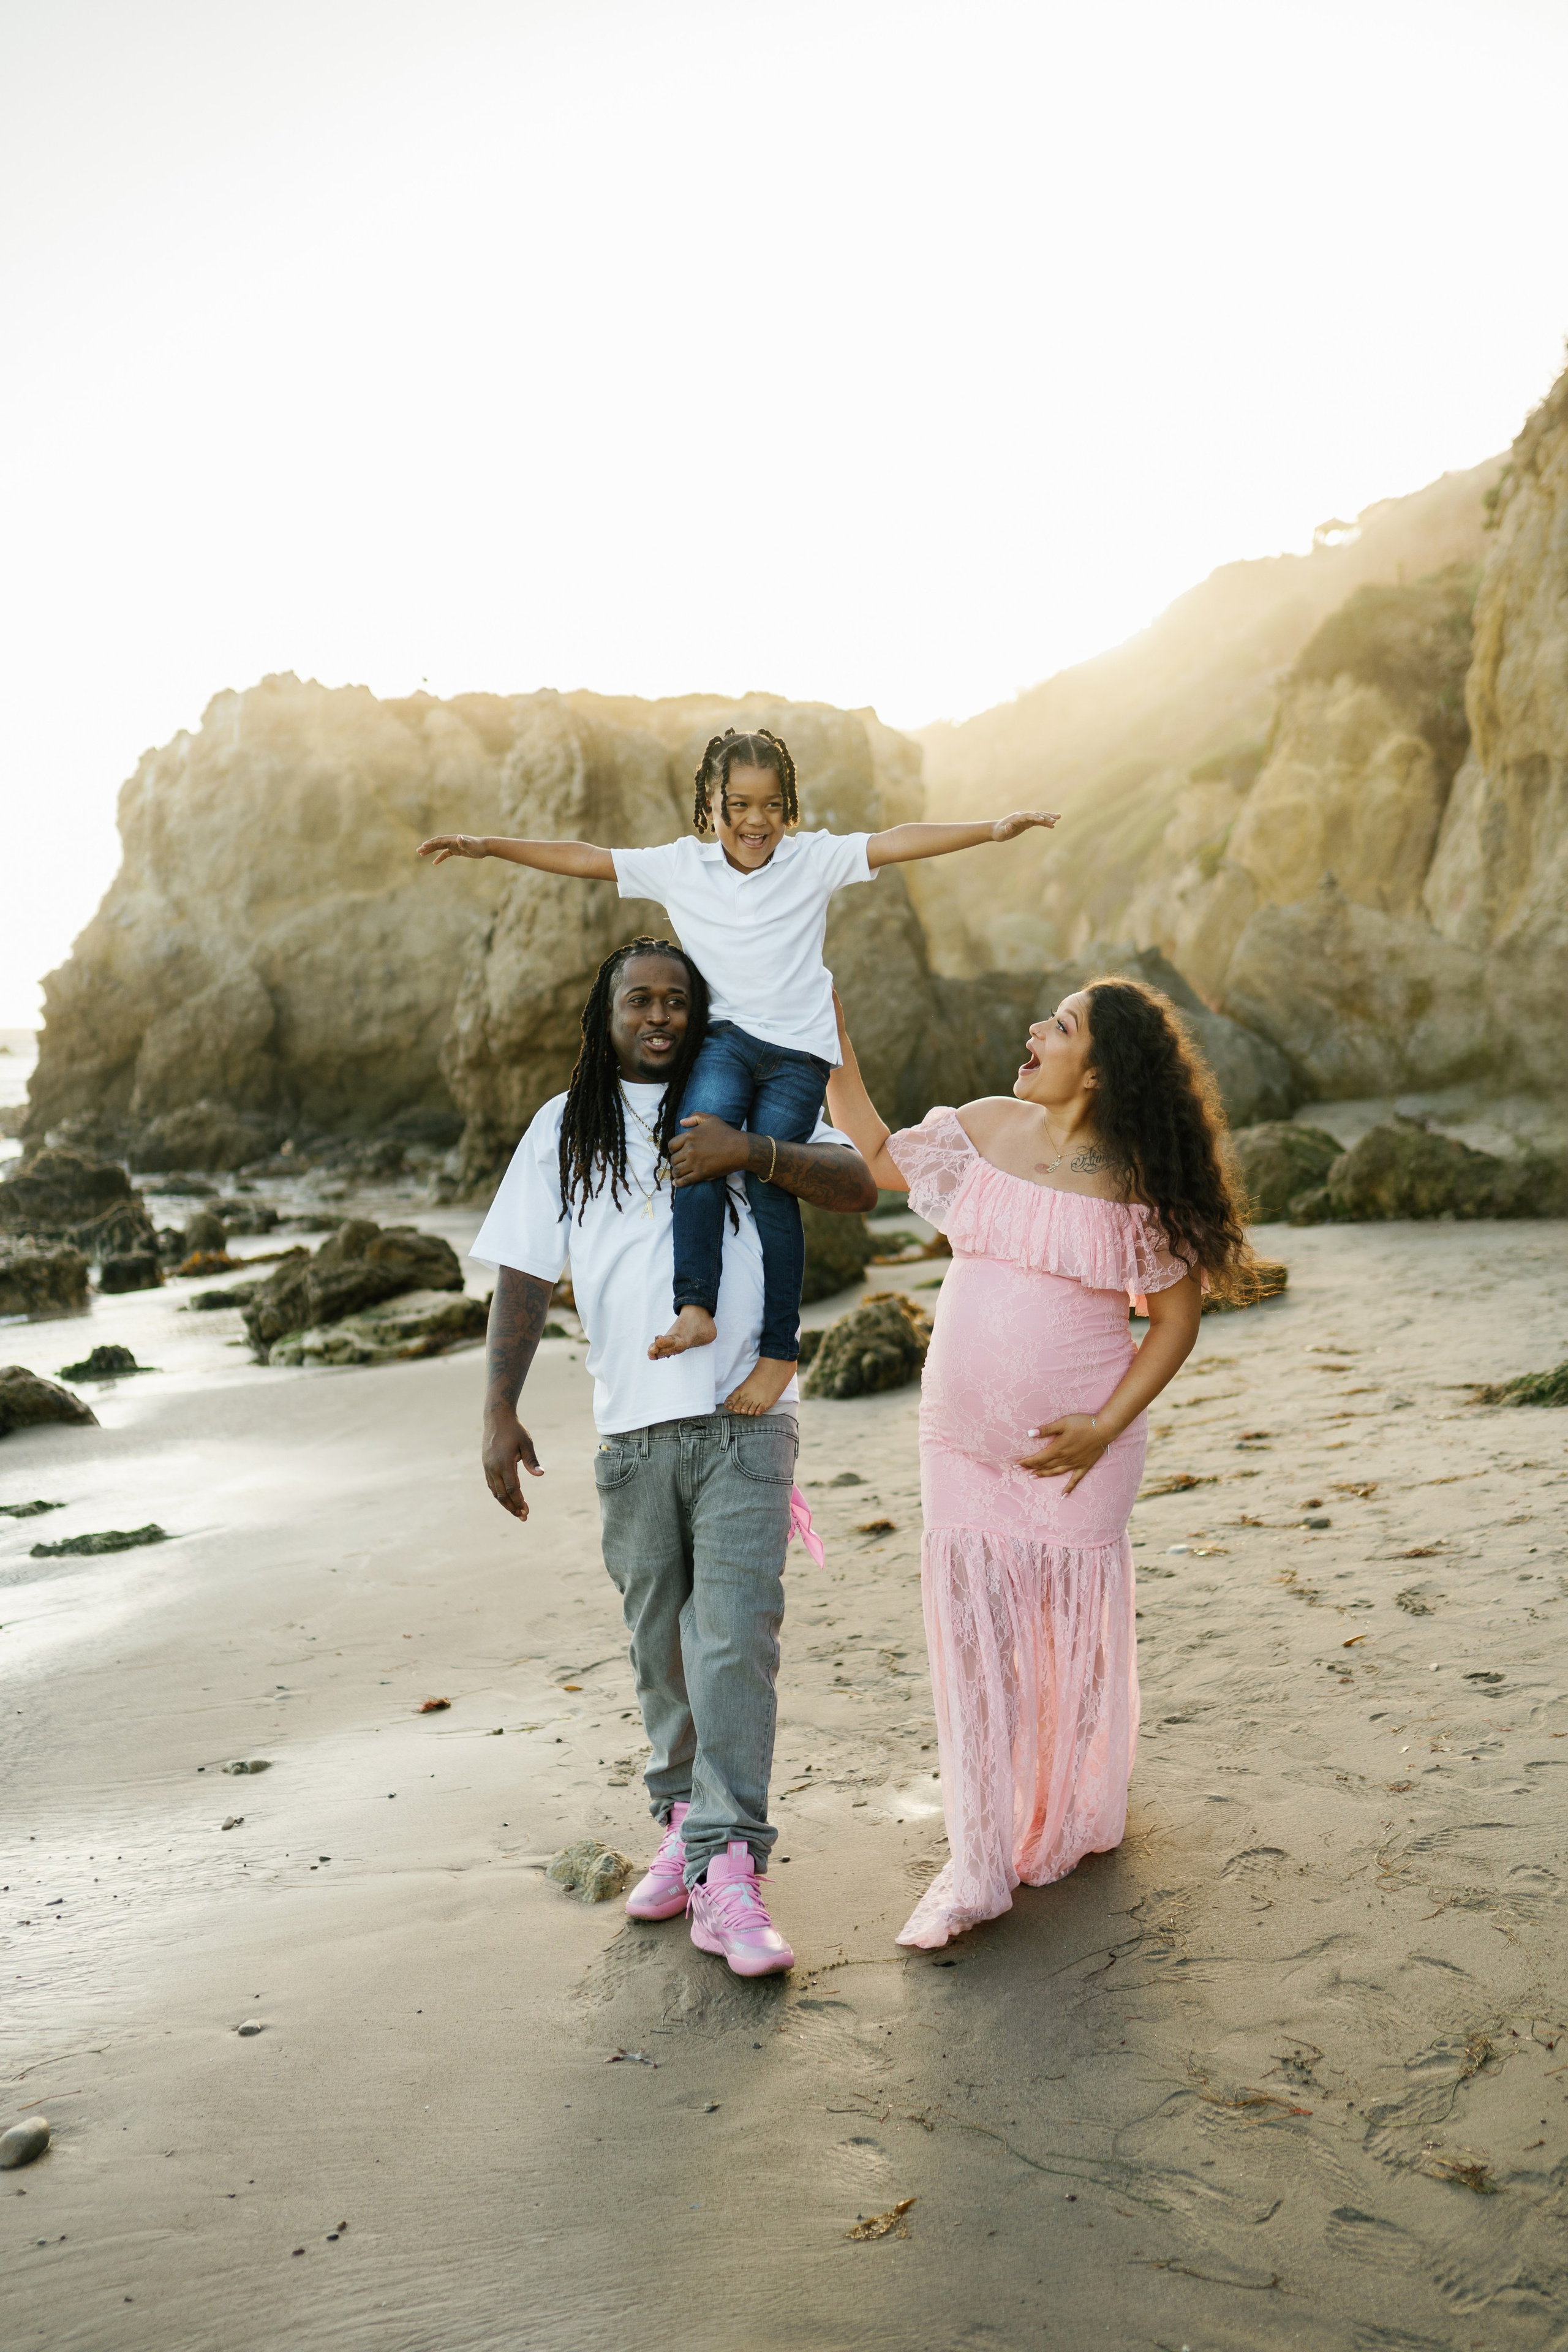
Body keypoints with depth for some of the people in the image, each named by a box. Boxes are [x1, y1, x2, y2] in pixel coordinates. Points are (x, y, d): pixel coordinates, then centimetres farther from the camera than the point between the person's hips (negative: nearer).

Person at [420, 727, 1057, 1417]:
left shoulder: (816, 859, 3)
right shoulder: (679, 867, 7)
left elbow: (896, 842, -5)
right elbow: (581, 858, 8)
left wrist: (992, 829, -14)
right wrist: (486, 845, 6)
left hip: (798, 1049, -1)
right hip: (724, 1036, 1)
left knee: (768, 1179, -15)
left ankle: (780, 1347, -7)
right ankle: (694, 1308, -26)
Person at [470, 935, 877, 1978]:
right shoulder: (566, 1130, 13)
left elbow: (860, 1186, -1)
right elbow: (525, 1278, 9)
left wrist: (751, 1150, -16)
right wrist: (500, 1411, 0)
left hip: (744, 1421, -2)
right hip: (632, 1430, 2)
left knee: (736, 1638, -11)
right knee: (661, 1643, 11)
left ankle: (728, 1869, -9)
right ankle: (684, 1822, 29)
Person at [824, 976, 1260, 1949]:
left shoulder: (1137, 1184, -11)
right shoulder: (985, 1130, 0)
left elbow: (1177, 1316, -6)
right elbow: (879, 1158, 14)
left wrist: (1105, 1428, -14)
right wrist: (833, 1051, 7)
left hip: (1075, 1448, -3)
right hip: (963, 1438, 3)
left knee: (1073, 1630, 10)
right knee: (971, 1630, 2)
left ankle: (1071, 1823, 36)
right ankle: (976, 1868, 11)